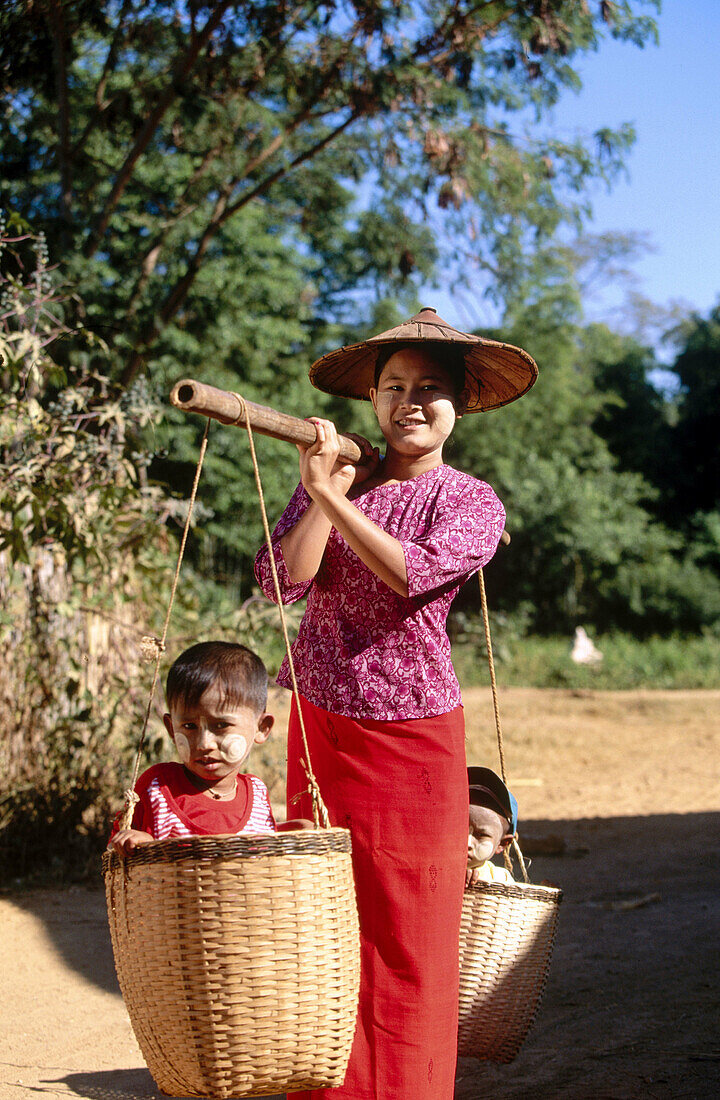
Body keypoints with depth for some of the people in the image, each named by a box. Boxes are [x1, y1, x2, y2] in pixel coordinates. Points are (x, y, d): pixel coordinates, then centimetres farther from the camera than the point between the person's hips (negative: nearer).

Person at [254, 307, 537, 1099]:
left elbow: (413, 571, -21)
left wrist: (334, 497, -22)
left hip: (412, 735, -2)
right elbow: (282, 580, -8)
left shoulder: (474, 504, -1)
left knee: (405, 932, 1)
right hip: (319, 726, 2)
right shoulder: (336, 476, 5)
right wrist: (321, 491, -17)